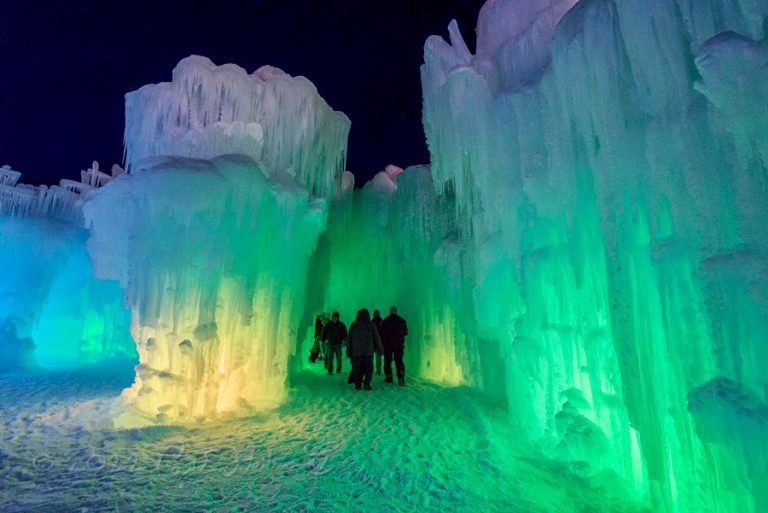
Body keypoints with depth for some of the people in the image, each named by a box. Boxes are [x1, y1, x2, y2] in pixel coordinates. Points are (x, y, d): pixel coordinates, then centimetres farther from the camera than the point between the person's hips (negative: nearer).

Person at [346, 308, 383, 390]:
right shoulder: (371, 325, -1)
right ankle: (366, 384, -5)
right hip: (368, 351, -2)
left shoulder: (353, 325, 6)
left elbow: (349, 339, 9)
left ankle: (358, 385, 8)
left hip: (356, 352, 2)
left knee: (357, 369, 8)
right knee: (369, 368, 4)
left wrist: (349, 351, 15)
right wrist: (380, 349, 10)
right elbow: (377, 338, 2)